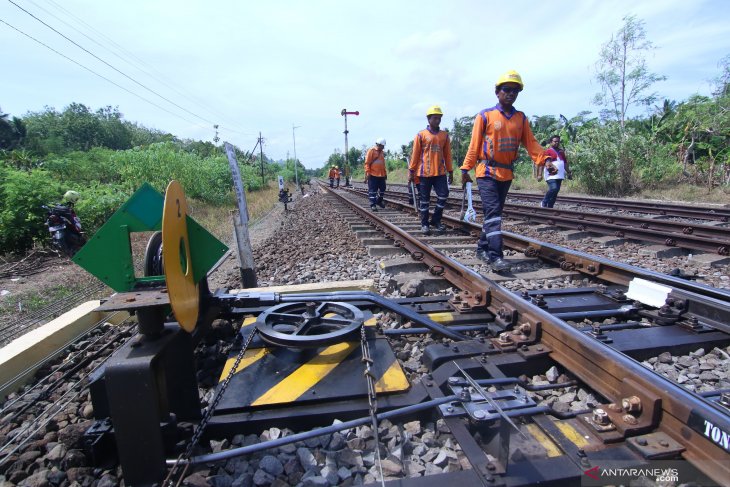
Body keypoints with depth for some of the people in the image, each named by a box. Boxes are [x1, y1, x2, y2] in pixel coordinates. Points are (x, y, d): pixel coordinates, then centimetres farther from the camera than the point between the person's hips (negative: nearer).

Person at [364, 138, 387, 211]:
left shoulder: (382, 152, 17)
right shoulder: (371, 150, -6)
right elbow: (367, 163, -9)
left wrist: (385, 173, 22)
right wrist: (367, 173, -16)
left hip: (381, 175, 7)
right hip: (373, 175, -7)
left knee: (382, 189, 12)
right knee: (372, 190, -4)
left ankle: (379, 201, 30)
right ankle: (373, 204, -1)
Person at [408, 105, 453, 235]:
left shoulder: (445, 135, 9)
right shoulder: (421, 135, 0)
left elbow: (447, 154, 12)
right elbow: (415, 154, 1)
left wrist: (450, 171, 12)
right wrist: (411, 171, -1)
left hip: (440, 172, 3)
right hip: (424, 173, -3)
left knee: (443, 196, -4)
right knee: (424, 199, 3)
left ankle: (436, 220, 13)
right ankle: (424, 224, 14)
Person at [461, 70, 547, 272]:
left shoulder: (521, 118, 11)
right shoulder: (485, 116, -2)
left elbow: (530, 142, 4)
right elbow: (474, 145, -4)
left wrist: (544, 159, -13)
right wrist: (465, 169, -8)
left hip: (506, 173, 6)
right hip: (487, 172, -5)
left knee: (494, 213, 11)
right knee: (493, 212, -14)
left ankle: (482, 249, 24)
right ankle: (495, 256, -16)